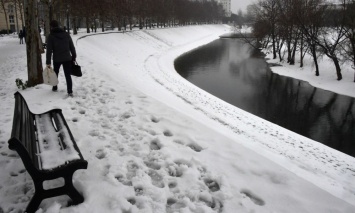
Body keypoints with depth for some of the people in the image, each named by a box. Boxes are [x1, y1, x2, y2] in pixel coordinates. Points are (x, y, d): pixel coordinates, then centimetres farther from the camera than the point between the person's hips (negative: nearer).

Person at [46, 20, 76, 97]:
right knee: (68, 75, 3)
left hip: (57, 59, -2)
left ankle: (55, 87, 35)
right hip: (67, 58, 2)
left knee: (55, 73, 21)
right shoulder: (66, 34, 3)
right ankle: (70, 91, -4)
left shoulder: (51, 36, -7)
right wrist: (74, 57, 14)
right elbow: (72, 47, 6)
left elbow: (49, 50, -10)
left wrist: (48, 62, -8)